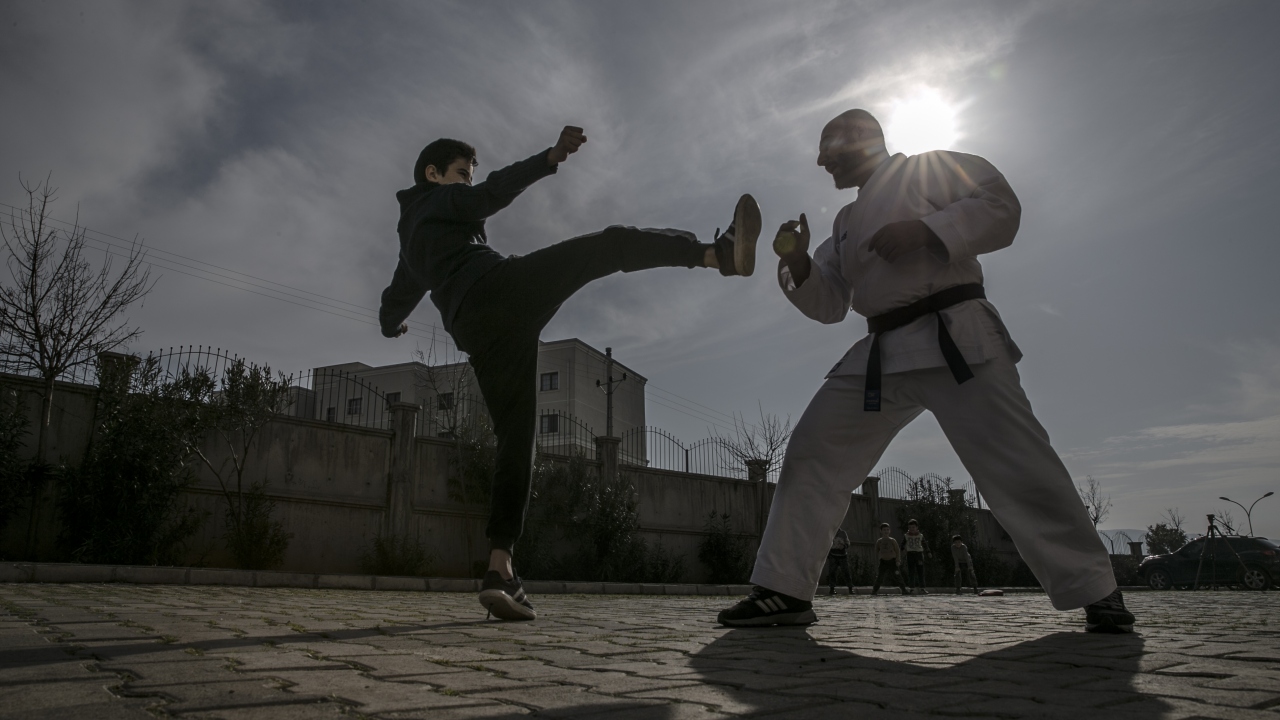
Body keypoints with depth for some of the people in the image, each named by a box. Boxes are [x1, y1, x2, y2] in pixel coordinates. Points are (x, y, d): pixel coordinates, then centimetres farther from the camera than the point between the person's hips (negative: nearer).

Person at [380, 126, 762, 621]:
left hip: (474, 332, 6)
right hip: (502, 287, -6)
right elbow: (495, 192, -3)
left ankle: (500, 570, -9)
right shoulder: (442, 200, 19)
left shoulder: (410, 238, 40)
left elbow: (393, 303, 49)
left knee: (515, 439, 2)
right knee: (612, 244, -7)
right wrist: (551, 157, -17)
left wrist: (392, 324, 73)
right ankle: (721, 252, -28)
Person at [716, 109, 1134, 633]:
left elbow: (1001, 207, -5)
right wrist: (799, 266, 0)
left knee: (1015, 462, -11)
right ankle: (785, 591, 3)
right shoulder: (847, 222, 25)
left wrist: (925, 230, -15)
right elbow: (829, 304, 19)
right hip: (880, 355, 7)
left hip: (954, 338, -6)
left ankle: (1095, 593, 5)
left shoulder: (930, 169, 7)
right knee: (812, 457, -2)